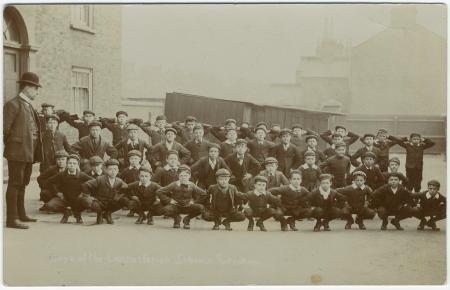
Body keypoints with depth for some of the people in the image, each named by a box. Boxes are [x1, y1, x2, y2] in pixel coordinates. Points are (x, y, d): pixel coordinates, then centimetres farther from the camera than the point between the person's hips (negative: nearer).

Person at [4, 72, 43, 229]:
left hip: (29, 152, 9)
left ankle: (21, 214, 29)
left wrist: (36, 151, 16)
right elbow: (5, 128, -13)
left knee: (22, 184, 18)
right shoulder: (12, 104, -9)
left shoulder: (29, 106, 18)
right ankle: (11, 219, -6)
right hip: (17, 151, -9)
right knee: (14, 184, -8)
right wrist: (9, 145, -6)